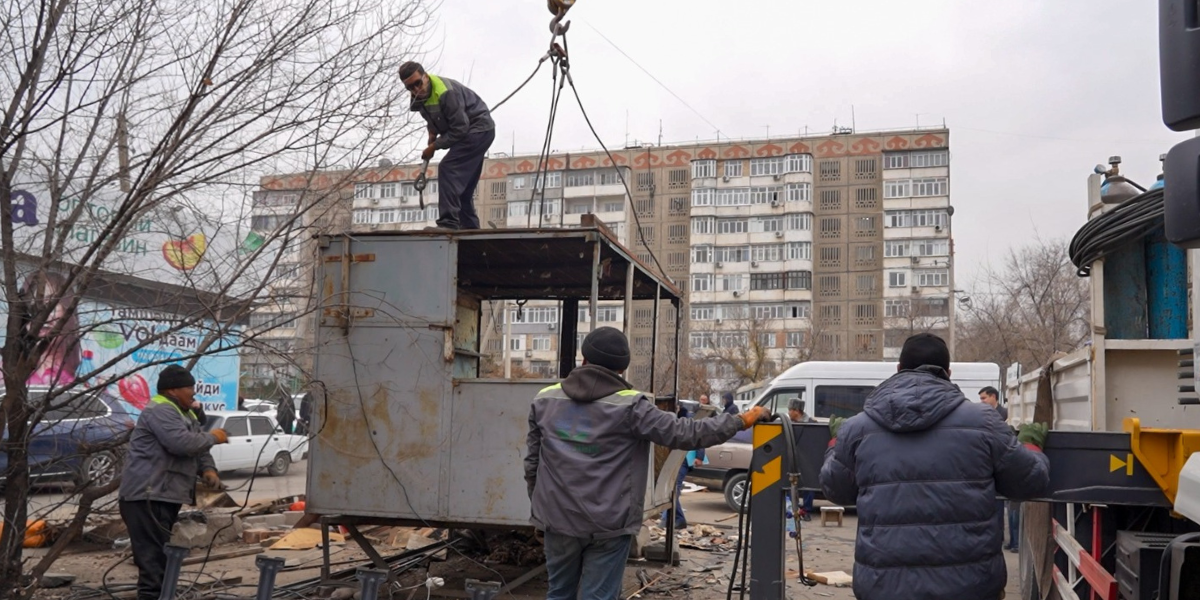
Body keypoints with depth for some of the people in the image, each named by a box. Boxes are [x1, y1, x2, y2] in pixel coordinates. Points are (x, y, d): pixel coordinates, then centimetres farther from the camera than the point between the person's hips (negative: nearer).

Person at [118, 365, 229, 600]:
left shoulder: (183, 414, 22)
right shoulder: (160, 411, -12)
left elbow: (198, 449, 20)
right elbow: (182, 443, -27)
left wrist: (208, 469, 0)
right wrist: (212, 437, -11)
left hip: (163, 497, 11)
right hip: (146, 498, -11)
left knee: (160, 558, 16)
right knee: (154, 559, -14)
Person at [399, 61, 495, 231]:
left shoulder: (445, 92, -27)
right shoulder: (420, 96, 0)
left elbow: (460, 128, -27)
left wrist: (435, 146, -19)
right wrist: (432, 133, -1)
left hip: (479, 129, -10)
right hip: (471, 133, 10)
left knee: (448, 169, -23)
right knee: (462, 186, 12)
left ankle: (448, 223, -29)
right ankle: (470, 226, 18)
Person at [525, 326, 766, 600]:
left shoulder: (545, 400, 4)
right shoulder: (631, 406, -11)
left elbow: (532, 462, 9)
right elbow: (685, 433, -10)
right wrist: (741, 421, 1)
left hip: (558, 519, 4)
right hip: (607, 525, -4)